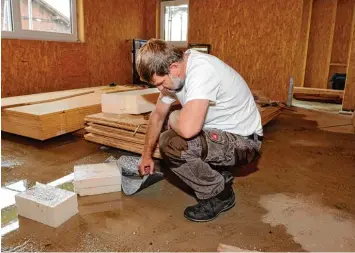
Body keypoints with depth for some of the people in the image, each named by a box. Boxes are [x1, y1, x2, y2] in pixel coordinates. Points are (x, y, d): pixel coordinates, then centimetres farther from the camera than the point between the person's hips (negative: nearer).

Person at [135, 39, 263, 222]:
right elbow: (158, 115, 9)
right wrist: (146, 154, 15)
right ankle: (220, 175, 17)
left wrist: (173, 120, -16)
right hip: (220, 132, 9)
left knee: (171, 144, -26)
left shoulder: (202, 70, -30)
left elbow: (187, 129, -41)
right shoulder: (174, 72, -2)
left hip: (244, 141, -9)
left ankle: (219, 194, -3)